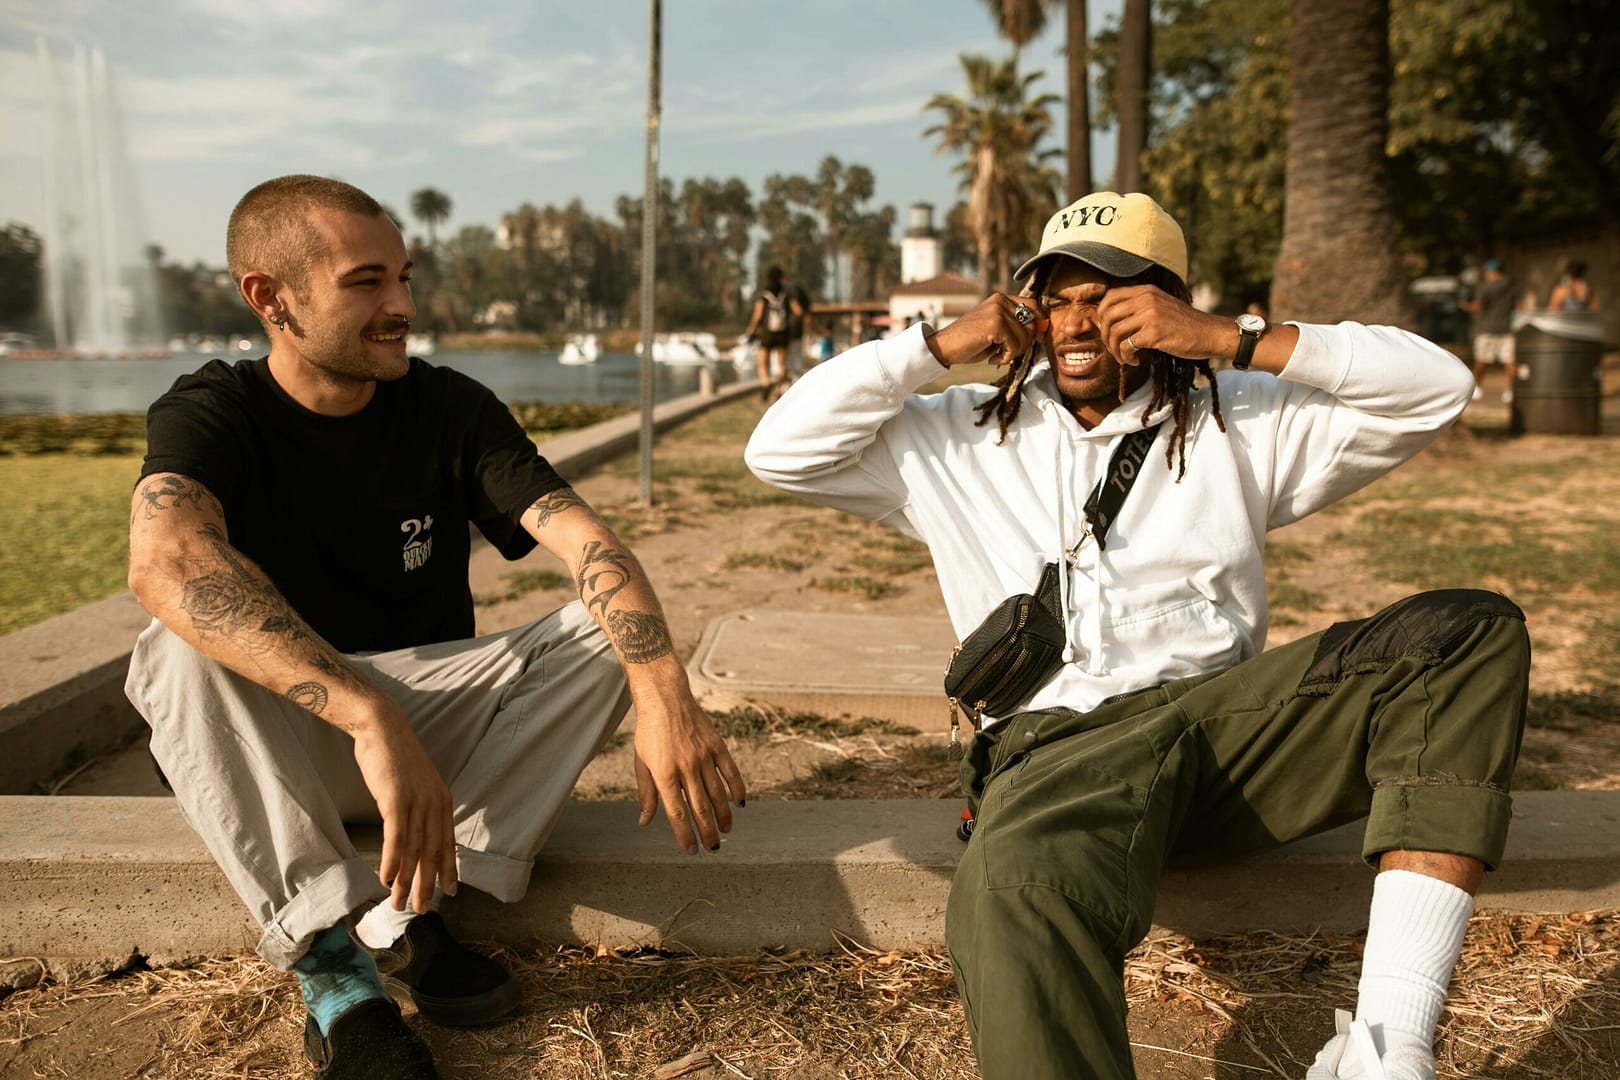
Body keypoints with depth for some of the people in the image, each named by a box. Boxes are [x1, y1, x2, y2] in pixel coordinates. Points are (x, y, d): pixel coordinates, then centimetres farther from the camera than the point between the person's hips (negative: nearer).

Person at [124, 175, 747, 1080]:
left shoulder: (451, 408, -6)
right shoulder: (211, 413, -13)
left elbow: (588, 541, -19)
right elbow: (167, 561, -36)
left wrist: (665, 695, -39)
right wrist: (369, 718, -50)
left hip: (435, 718, 3)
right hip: (277, 744, -2)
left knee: (611, 629, -19)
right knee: (184, 650, -32)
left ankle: (406, 913, -24)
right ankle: (332, 962, -32)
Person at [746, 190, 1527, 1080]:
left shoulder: (1241, 422, 18)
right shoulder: (959, 440, 19)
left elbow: (1437, 389, 9)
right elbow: (778, 450, 12)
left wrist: (1226, 338, 1)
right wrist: (940, 346, 8)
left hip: (1227, 710, 3)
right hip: (1058, 740, -2)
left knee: (1473, 632, -21)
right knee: (1014, 889, -39)